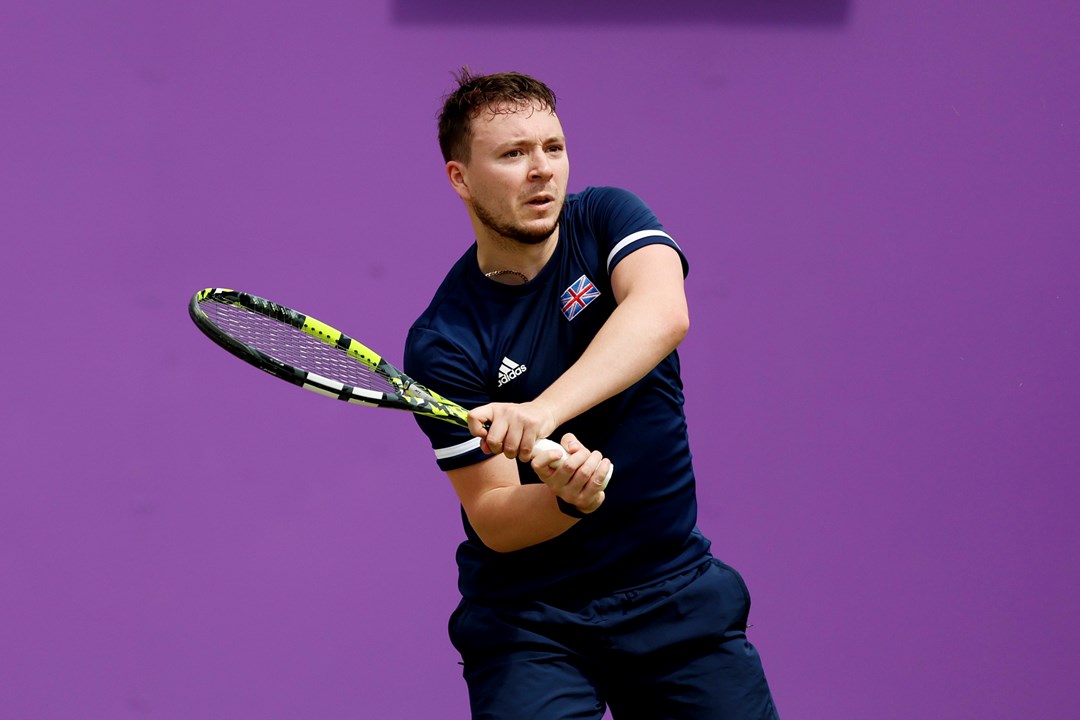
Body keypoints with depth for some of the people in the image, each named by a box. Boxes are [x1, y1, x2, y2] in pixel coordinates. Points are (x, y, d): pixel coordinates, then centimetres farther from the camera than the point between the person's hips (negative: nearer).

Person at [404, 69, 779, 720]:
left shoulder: (605, 219, -3)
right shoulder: (442, 345, -11)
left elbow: (662, 313, -26)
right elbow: (493, 523, -12)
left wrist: (542, 410, -39)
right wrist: (569, 499, -35)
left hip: (678, 593, 2)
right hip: (527, 618, -2)